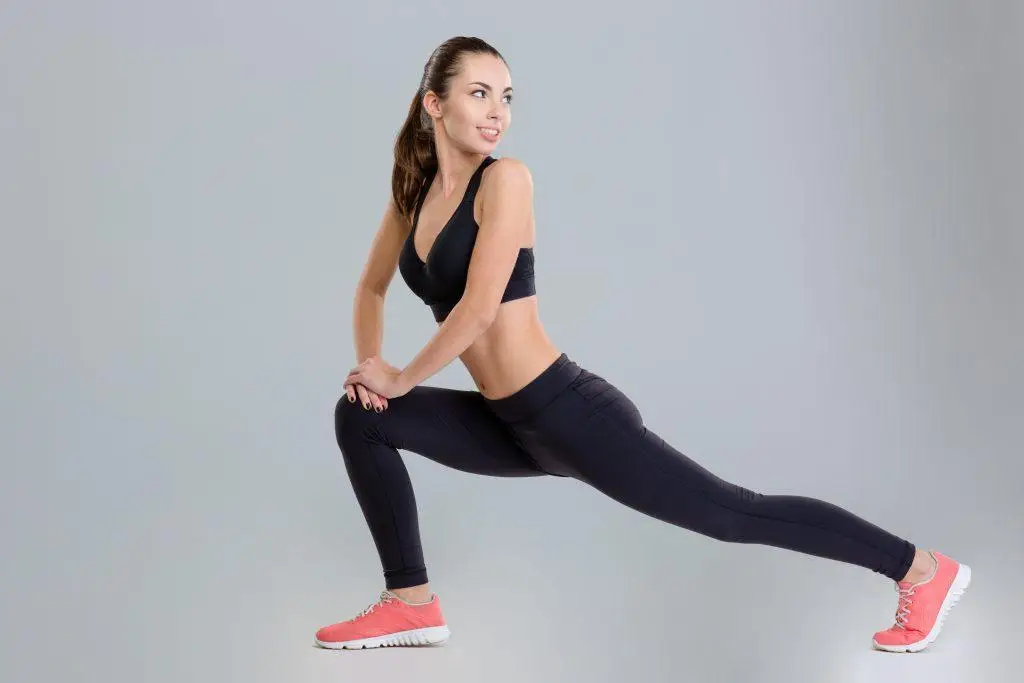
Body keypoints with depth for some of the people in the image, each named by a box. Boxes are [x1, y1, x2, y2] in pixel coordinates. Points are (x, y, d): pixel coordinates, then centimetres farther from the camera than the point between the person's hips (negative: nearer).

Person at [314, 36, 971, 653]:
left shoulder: (504, 179, -13)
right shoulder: (414, 189, 9)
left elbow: (478, 307, -19)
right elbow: (372, 287, 23)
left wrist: (401, 378, -8)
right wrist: (370, 363, 7)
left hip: (569, 413, -7)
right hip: (510, 426, 8)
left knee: (735, 514, -1)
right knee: (362, 418, 5)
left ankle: (922, 568, 13)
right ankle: (412, 605, 11)